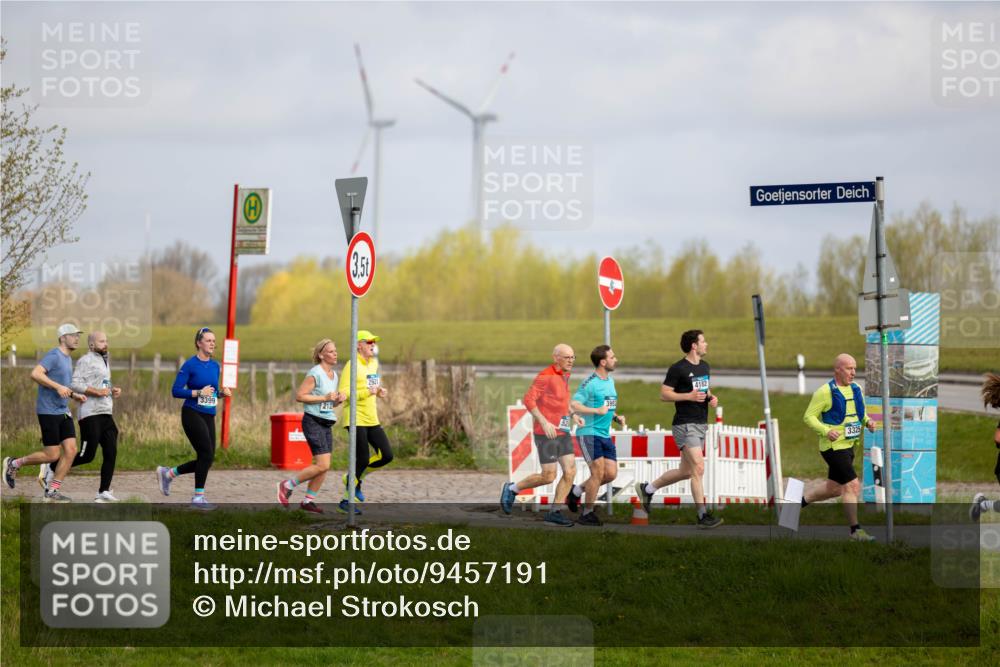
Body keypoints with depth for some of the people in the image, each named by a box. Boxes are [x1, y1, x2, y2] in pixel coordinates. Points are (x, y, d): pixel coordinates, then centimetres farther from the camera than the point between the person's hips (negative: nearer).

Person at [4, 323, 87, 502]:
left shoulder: (68, 359, 16)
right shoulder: (54, 356, -12)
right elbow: (35, 374, -25)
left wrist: (75, 396, 11)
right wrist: (58, 387, -27)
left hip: (63, 412, 8)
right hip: (48, 412, -8)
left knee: (71, 451, -4)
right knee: (52, 455, -6)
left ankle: (53, 491, 2)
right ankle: (14, 464, 14)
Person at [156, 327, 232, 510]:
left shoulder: (215, 365, 11)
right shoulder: (190, 365, -9)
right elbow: (176, 391, -12)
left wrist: (222, 392, -1)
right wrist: (199, 393, -21)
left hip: (209, 416, 7)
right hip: (192, 414, -7)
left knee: (206, 458, 5)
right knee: (207, 455, -13)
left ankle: (168, 473, 24)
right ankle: (198, 497, 0)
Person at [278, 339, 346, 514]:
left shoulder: (334, 375, 14)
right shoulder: (315, 373, -12)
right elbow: (299, 396, -17)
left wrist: (338, 400, 2)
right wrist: (324, 398, -19)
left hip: (326, 424, 8)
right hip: (313, 422, -8)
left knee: (324, 466, 4)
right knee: (323, 465, -13)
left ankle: (308, 500, 13)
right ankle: (287, 485, 1)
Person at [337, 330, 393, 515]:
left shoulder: (374, 363, 14)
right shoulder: (352, 366, -12)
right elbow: (343, 394, -17)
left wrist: (379, 391, 9)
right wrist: (368, 392, -23)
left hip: (372, 420, 8)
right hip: (357, 420, -8)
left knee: (386, 455, 0)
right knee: (362, 460, -9)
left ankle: (355, 478, 20)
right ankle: (345, 502, 1)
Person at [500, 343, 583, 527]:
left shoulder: (564, 376, 13)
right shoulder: (546, 376, -14)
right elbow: (528, 399, -20)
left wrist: (573, 416, 11)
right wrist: (544, 422, -26)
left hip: (562, 432, 8)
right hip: (546, 434, -8)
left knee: (570, 472, -1)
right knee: (549, 476, -6)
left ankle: (554, 512, 5)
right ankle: (512, 489, 15)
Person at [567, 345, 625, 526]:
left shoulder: (610, 381, 14)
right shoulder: (589, 383, -13)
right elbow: (573, 405, -18)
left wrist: (616, 417, 9)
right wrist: (597, 411, -22)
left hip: (605, 435, 8)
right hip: (588, 433, -8)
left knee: (611, 474, 2)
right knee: (598, 472, -12)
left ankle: (576, 491, 22)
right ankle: (587, 513, -1)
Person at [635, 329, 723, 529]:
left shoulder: (705, 367, 14)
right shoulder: (678, 369, -11)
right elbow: (664, 394, -10)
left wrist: (711, 398, 4)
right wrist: (689, 396, -20)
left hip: (701, 424, 9)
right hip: (685, 424, -9)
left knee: (685, 471, 14)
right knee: (698, 468, -15)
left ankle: (647, 488, 32)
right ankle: (703, 516, -13)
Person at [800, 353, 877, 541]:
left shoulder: (856, 390, 10)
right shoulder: (825, 392, -12)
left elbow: (861, 414, 23)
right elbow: (808, 416, -10)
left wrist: (868, 422, -1)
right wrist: (826, 431, -25)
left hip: (848, 446, 8)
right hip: (832, 446, -8)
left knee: (833, 487, 17)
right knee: (852, 486, -11)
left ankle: (799, 501, 35)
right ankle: (855, 530, -4)